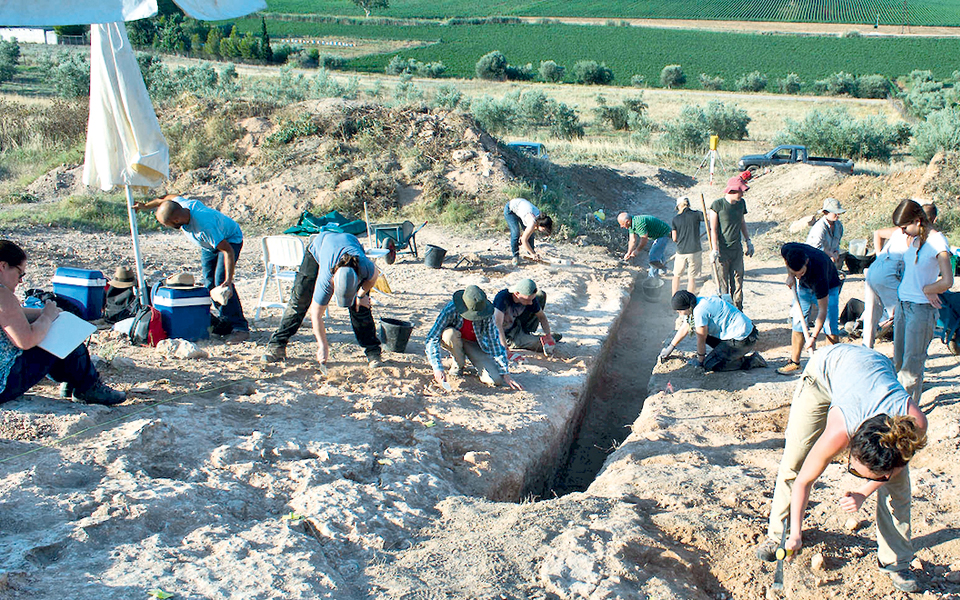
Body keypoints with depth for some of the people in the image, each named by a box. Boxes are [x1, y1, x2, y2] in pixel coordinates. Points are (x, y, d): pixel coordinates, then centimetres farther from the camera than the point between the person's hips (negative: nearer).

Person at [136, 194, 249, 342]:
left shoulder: (205, 226, -44)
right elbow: (169, 197, 3)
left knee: (221, 281, -23)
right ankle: (225, 324, 5)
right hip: (209, 245, 9)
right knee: (209, 283, 2)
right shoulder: (179, 203, -24)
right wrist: (146, 205, 8)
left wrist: (228, 281, -47)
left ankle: (240, 328, -25)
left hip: (230, 240, -9)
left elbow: (228, 250, -40)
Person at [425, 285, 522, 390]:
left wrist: (506, 374, -19)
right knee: (450, 334, -38)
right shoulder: (450, 310, -31)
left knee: (496, 380, -23)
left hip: (475, 344, 0)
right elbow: (432, 339, -32)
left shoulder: (487, 316, -27)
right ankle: (458, 365, -8)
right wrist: (437, 368, -41)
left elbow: (496, 342, -19)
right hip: (454, 342, 0)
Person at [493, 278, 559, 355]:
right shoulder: (502, 298, -36)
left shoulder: (529, 298, -17)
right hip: (507, 336, -6)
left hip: (517, 326, 6)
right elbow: (497, 325, -45)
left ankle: (526, 332, -2)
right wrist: (505, 348, -50)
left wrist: (548, 335, -12)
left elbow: (542, 317, -1)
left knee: (541, 295, -4)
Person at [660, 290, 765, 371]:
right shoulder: (697, 304, 9)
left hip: (742, 339, -10)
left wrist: (700, 361, 5)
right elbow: (685, 329, 22)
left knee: (709, 365, -7)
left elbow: (701, 340, -11)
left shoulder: (700, 311, -21)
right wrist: (669, 348, 29)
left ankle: (751, 360, -4)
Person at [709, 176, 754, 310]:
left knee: (738, 282, 7)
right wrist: (715, 250, -15)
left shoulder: (741, 203, 6)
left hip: (737, 249, 5)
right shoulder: (718, 204, -11)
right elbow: (713, 229, -10)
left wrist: (748, 241, 19)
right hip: (722, 250, -5)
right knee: (723, 283, 0)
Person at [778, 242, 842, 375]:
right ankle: (794, 362, 10)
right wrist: (790, 276, -14)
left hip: (828, 287, -4)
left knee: (830, 327, -12)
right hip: (803, 285, 4)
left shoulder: (818, 272, -44)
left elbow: (823, 310, -36)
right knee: (798, 322, 1)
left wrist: (813, 337, -36)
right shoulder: (787, 250, -35)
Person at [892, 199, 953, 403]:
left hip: (921, 309, -8)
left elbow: (947, 281, -22)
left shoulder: (937, 242, -15)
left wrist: (925, 289, -6)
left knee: (912, 365, -2)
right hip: (903, 305, 8)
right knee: (898, 362, 13)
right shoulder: (915, 239, 8)